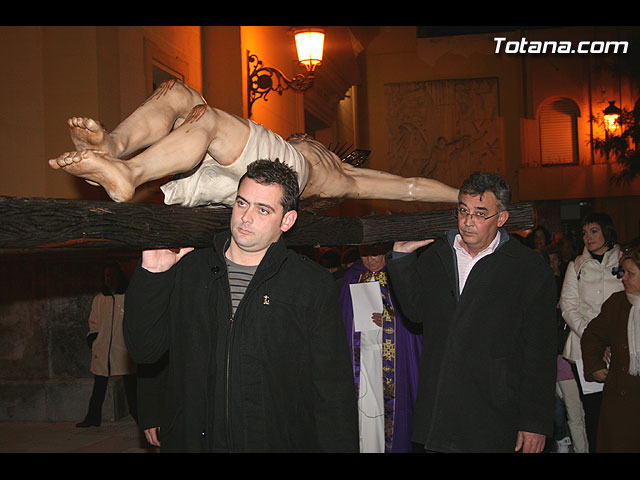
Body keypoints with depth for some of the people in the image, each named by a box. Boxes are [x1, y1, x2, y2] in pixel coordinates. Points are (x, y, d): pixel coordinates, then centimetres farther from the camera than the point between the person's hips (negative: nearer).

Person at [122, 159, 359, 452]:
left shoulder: (313, 284, -3)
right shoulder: (188, 269, 4)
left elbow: (334, 389, -5)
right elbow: (144, 350, 3)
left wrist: (338, 448, -13)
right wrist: (151, 274, -6)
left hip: (279, 442, -2)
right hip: (189, 441, 2)